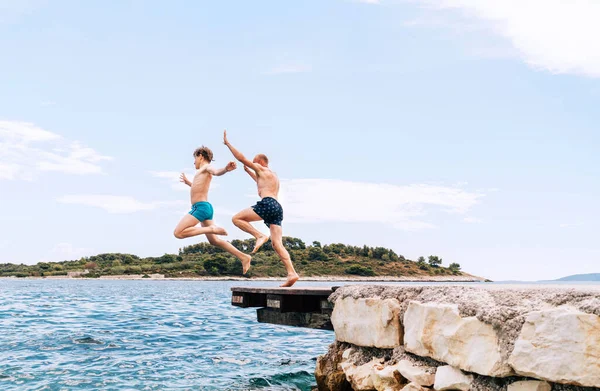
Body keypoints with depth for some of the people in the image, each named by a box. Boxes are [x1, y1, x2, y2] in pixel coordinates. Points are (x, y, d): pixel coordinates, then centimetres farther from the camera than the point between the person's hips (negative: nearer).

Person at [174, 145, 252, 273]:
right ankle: (243, 257, 8)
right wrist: (188, 182, 58)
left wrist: (226, 169, -51)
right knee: (214, 240, 12)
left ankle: (212, 229, -20)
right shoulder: (203, 172, 24)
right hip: (205, 207, 10)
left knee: (178, 233, -14)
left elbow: (216, 172, -28)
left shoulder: (206, 167, -4)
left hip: (201, 207, -10)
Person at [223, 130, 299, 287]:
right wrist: (249, 172, 57)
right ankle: (291, 273, -15)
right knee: (277, 244, -1)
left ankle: (259, 235, -18)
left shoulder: (261, 169, 10)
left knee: (237, 218, 0)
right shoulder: (273, 176, 33)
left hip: (267, 203, -8)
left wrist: (227, 143, 17)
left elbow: (241, 158, 8)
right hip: (278, 208, 8)